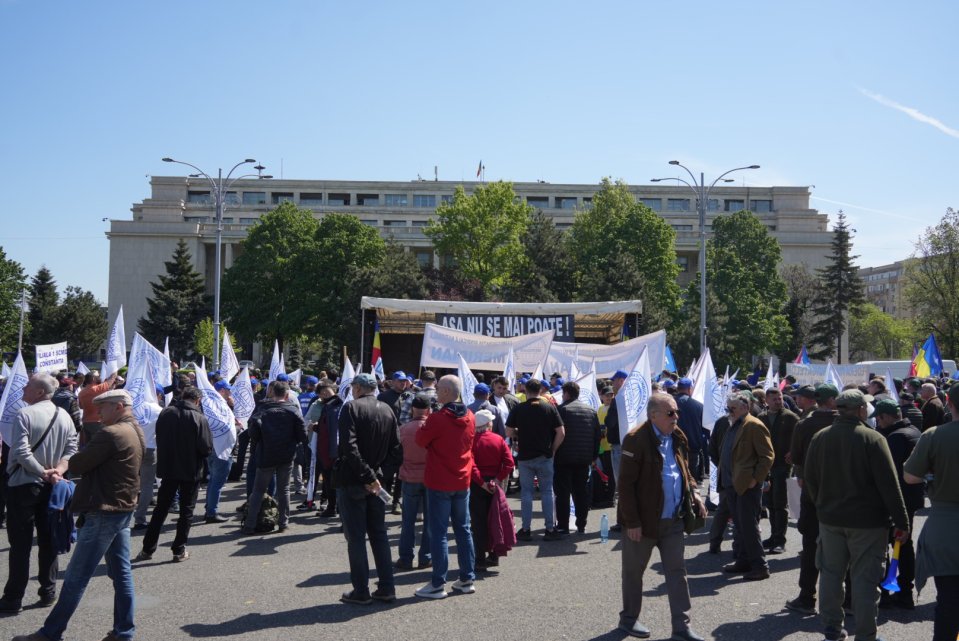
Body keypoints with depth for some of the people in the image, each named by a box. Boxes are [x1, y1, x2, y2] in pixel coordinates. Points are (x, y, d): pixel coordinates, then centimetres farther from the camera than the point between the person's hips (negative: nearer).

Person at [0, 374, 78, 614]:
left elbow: (21, 453, -21)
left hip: (23, 485, -5)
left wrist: (43, 472, -13)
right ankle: (48, 592, 18)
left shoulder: (25, 415, -15)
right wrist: (58, 470, -6)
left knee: (20, 543, 0)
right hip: (50, 486, 5)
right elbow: (71, 449, 2)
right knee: (48, 540, 13)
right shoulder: (64, 416, 5)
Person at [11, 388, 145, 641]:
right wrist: (64, 471, 4)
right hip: (124, 508, 9)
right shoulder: (136, 432, 11)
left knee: (76, 577, -1)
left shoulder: (110, 434, -19)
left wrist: (62, 468, 7)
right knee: (121, 572, 11)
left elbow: (77, 464, -15)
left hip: (104, 512, -9)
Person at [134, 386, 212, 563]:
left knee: (161, 509, 14)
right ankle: (179, 550, 10)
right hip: (190, 471, -3)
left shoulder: (165, 413, -2)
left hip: (168, 468, 4)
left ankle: (147, 549, 18)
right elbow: (207, 448, -15)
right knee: (186, 511, 9)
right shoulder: (199, 418, -14)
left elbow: (159, 439, 7)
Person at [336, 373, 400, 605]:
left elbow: (349, 447, -22)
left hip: (351, 481, -5)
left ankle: (361, 591, 7)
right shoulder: (388, 410, 6)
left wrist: (367, 475, -19)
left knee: (355, 537, 2)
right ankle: (386, 588, 15)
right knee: (379, 534, 13)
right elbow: (394, 449, 7)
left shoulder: (351, 407, -12)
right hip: (376, 480, 5)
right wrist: (375, 467, 11)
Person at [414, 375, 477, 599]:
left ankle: (438, 584, 3)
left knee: (438, 533, 0)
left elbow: (421, 440, -7)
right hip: (462, 482, 6)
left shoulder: (438, 418, -18)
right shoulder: (469, 418, 2)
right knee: (463, 530, 13)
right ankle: (467, 579, 18)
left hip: (439, 483, -6)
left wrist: (423, 427, 11)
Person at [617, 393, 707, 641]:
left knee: (677, 571, 7)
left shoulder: (678, 437, 6)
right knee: (634, 571, 11)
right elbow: (626, 483, -18)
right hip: (644, 521, -6)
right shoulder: (637, 440, -18)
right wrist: (632, 522, -18)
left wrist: (693, 493, 1)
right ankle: (629, 619, 28)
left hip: (673, 520, 6)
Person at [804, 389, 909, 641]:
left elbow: (809, 479, 8)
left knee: (831, 573, 15)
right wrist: (901, 522, -9)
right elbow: (889, 485, -15)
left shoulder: (820, 438, 1)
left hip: (830, 519, 5)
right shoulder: (873, 439, -15)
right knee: (865, 578, 3)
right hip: (867, 521, -5)